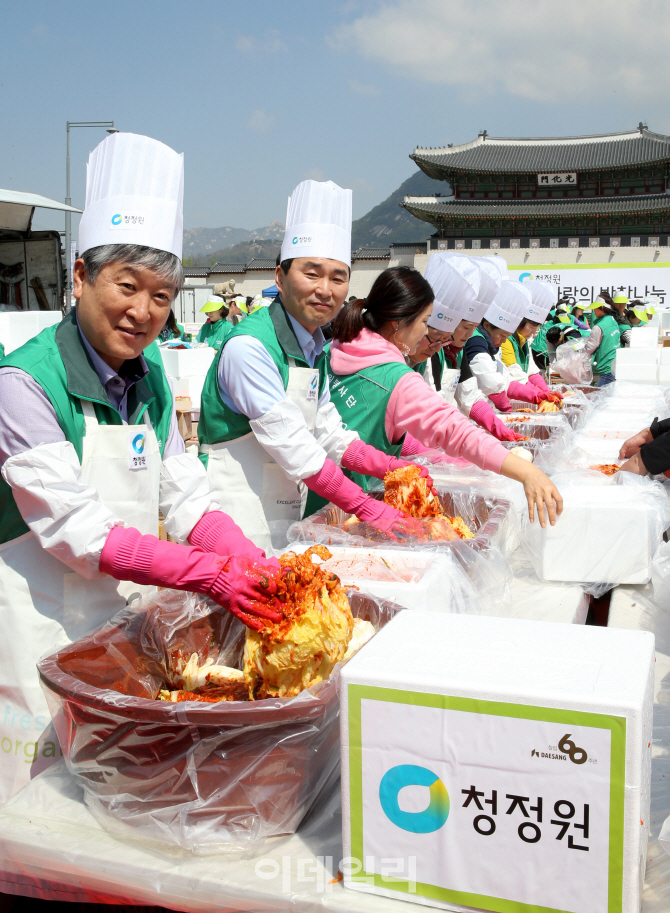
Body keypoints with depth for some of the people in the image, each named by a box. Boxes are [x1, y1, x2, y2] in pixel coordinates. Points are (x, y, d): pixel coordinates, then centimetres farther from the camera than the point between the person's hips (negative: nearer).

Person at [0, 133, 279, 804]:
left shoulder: (149, 376, 3)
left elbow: (186, 499, 1)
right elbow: (74, 528, -23)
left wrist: (256, 568, -17)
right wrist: (210, 574, -29)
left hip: (130, 607, 6)